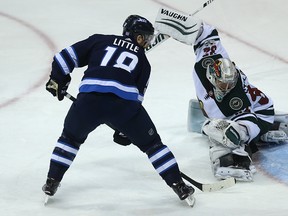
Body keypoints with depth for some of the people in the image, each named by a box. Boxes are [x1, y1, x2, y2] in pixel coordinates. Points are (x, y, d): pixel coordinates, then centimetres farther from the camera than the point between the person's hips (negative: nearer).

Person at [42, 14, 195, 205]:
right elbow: (138, 95, 21)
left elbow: (66, 57, 20)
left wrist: (58, 80, 35)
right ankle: (179, 186, 16)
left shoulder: (99, 41, 26)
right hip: (124, 102, -1)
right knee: (151, 143, 18)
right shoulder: (142, 59, 25)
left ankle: (51, 183, 26)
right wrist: (125, 130, 29)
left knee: (70, 138, 29)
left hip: (89, 99, 1)